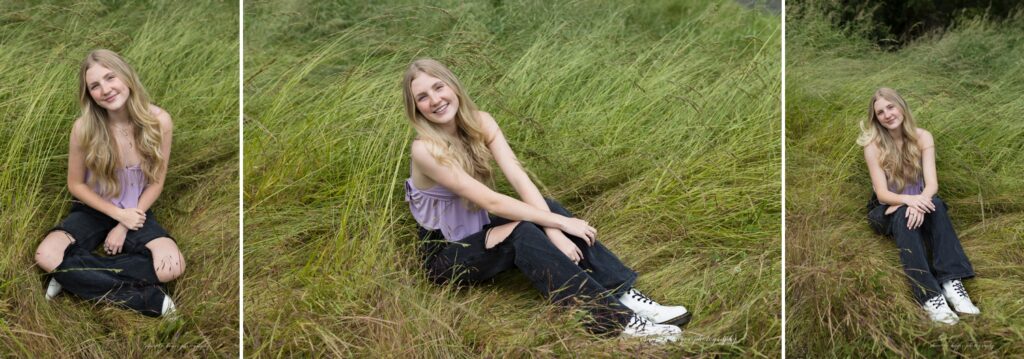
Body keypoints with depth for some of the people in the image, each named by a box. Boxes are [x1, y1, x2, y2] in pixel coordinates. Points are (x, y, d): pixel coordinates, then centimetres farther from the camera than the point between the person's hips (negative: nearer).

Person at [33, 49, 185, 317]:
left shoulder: (158, 121, -18)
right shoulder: (84, 128, -20)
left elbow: (156, 182, -7)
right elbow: (76, 184, -5)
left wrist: (125, 226, -10)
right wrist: (118, 214, -13)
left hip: (136, 211, 0)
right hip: (93, 210, 0)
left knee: (172, 267, -28)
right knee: (46, 257, -30)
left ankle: (76, 276, -14)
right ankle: (145, 298, -24)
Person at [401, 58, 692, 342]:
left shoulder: (479, 122, -7)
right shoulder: (426, 150, -25)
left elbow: (519, 178, -17)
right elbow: (490, 202, -28)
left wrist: (554, 231, -30)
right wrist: (559, 223, -27)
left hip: (480, 231, 6)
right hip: (446, 256, -6)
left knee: (544, 208, -20)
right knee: (523, 232, -31)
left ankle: (622, 294, -23)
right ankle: (612, 318, -33)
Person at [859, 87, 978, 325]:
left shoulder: (922, 138, -6)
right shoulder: (873, 145, -13)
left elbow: (932, 183, -16)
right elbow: (882, 194, -19)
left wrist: (920, 201, -39)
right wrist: (907, 200, -40)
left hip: (917, 203, 2)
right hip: (887, 211, -2)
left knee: (936, 205, -32)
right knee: (903, 215, -37)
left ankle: (951, 282, -43)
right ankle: (929, 296, -50)